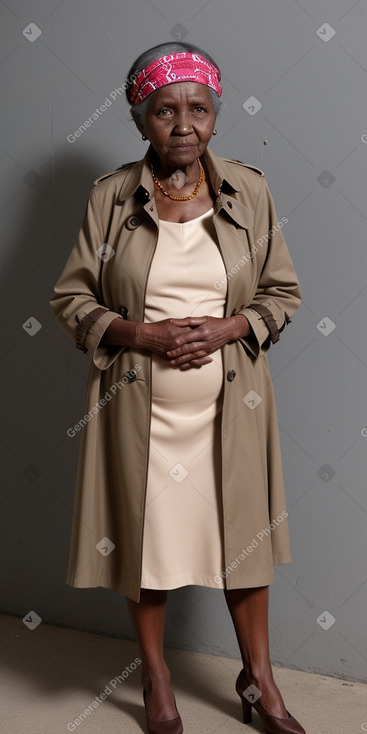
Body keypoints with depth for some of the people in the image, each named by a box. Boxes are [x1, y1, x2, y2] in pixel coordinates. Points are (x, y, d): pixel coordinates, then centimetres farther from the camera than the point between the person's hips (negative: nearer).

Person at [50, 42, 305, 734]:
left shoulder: (248, 189, 1)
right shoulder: (111, 194, -2)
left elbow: (283, 290, 5)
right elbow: (70, 296, 0)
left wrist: (228, 327, -13)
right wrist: (140, 332, -15)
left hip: (228, 399, 1)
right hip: (139, 403, 0)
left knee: (243, 533, 11)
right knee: (144, 535, 10)